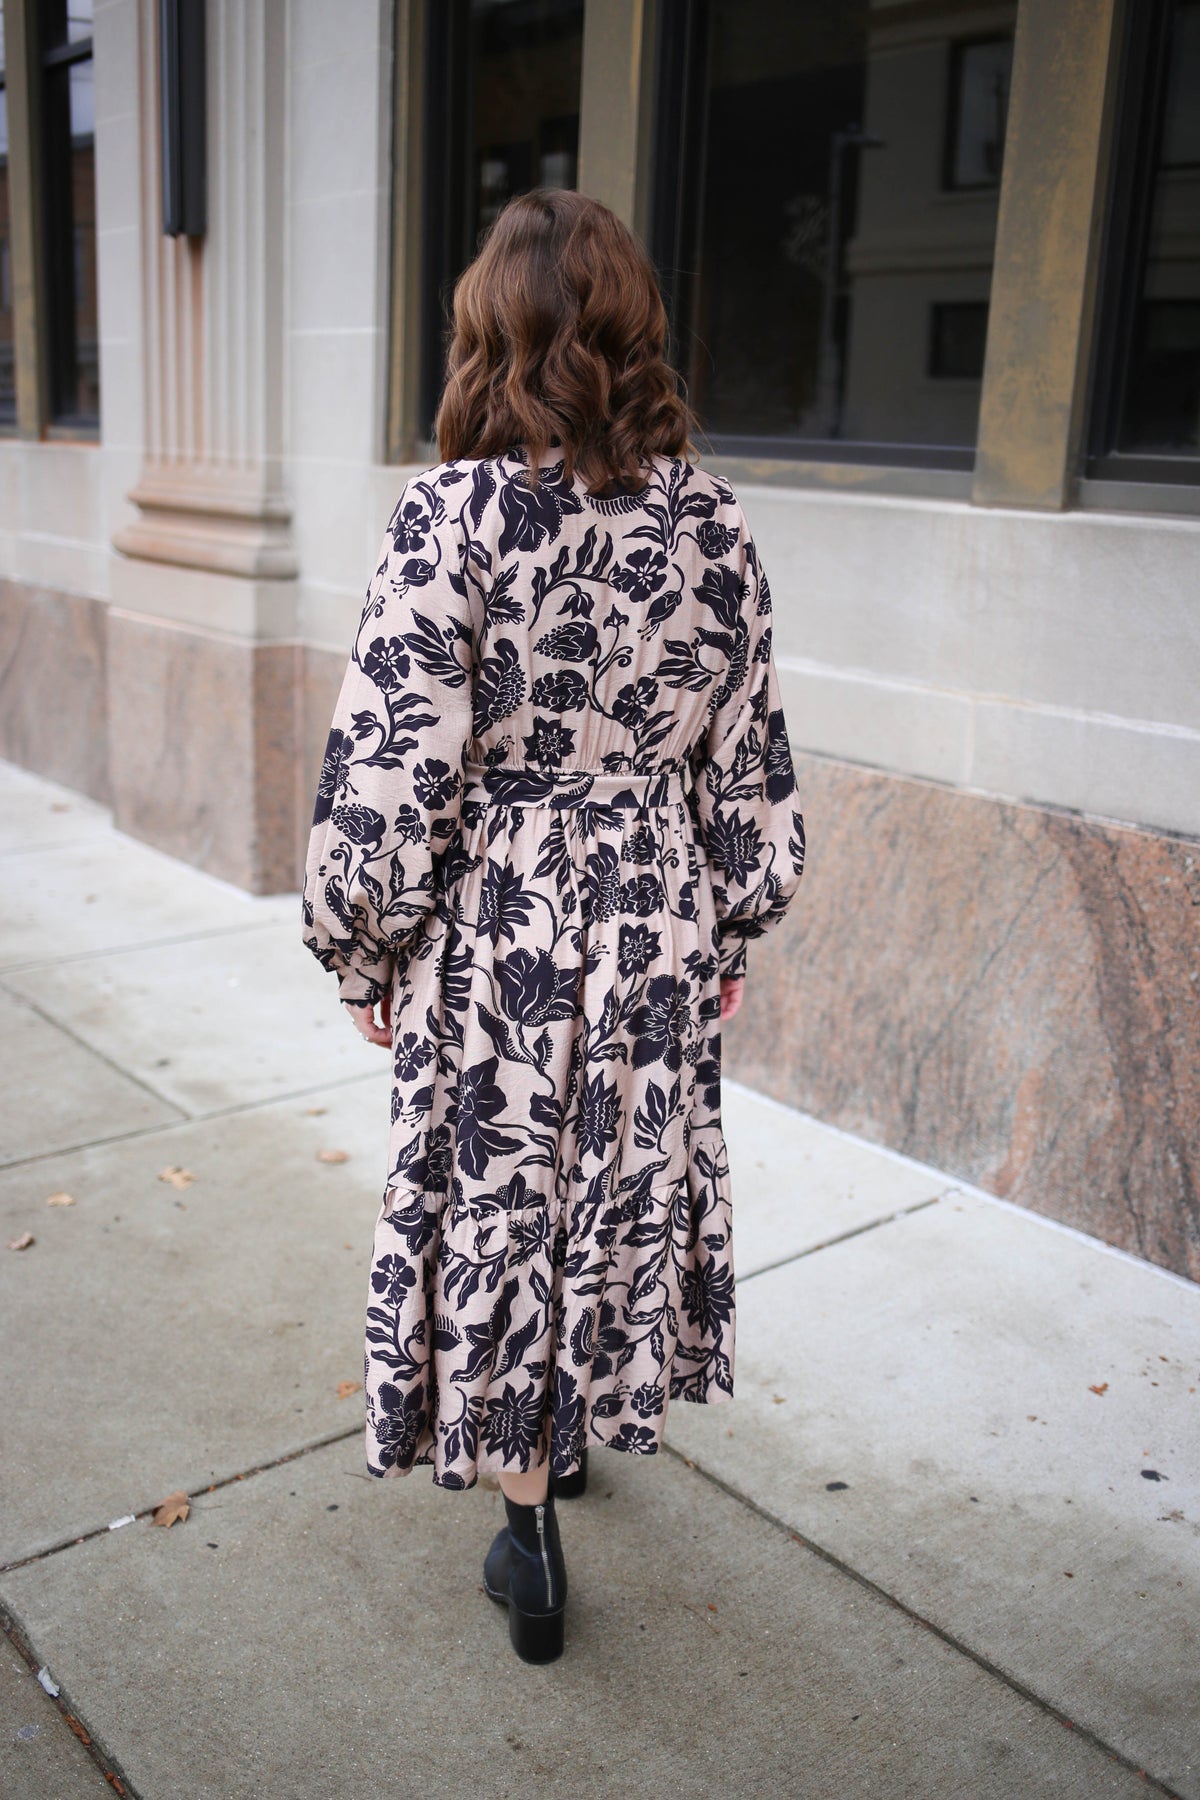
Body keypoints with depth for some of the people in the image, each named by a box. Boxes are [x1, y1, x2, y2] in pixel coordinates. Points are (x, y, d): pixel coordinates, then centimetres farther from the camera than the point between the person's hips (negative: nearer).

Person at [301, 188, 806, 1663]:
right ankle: (588, 1420, 46)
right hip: (658, 930, 4)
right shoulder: (713, 519, -4)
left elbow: (394, 766, -16)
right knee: (625, 1182, 22)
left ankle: (527, 1515, 28)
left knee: (500, 1203, 14)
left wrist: (366, 951, -2)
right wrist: (730, 932, 15)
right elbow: (747, 763, 2)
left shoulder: (453, 514, -17)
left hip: (497, 935, -4)